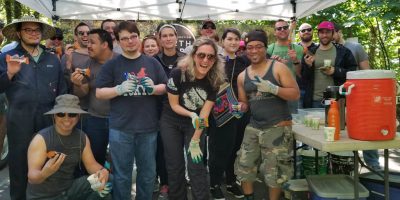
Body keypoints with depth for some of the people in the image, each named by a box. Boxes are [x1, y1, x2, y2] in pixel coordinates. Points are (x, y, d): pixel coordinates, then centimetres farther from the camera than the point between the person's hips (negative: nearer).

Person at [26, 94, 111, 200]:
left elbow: (91, 164, -1)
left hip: (69, 190, 4)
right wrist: (45, 172, -46)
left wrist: (103, 171, -24)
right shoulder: (41, 139, -18)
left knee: (105, 183, -13)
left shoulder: (82, 138, -3)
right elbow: (32, 177, -22)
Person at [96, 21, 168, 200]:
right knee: (121, 174, 9)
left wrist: (153, 88, -12)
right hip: (120, 128, -2)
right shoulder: (112, 65, 0)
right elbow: (99, 93, -1)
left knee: (148, 173, 15)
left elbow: (165, 87, 10)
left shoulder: (152, 63, 7)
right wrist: (120, 89, -19)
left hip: (148, 127, 2)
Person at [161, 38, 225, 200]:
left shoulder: (215, 80, -16)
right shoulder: (178, 73, -24)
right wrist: (192, 114, -30)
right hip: (171, 122, -1)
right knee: (175, 166, 7)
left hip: (195, 124, 1)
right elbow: (174, 105, -13)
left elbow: (205, 112, -14)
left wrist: (195, 140, -14)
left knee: (196, 166, -2)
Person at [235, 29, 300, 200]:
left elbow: (296, 94, -10)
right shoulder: (242, 76, 9)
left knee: (274, 172, 4)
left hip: (278, 128, -5)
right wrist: (240, 106, -6)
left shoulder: (278, 67, -5)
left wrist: (273, 88, -23)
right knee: (243, 167, 10)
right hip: (253, 127, 5)